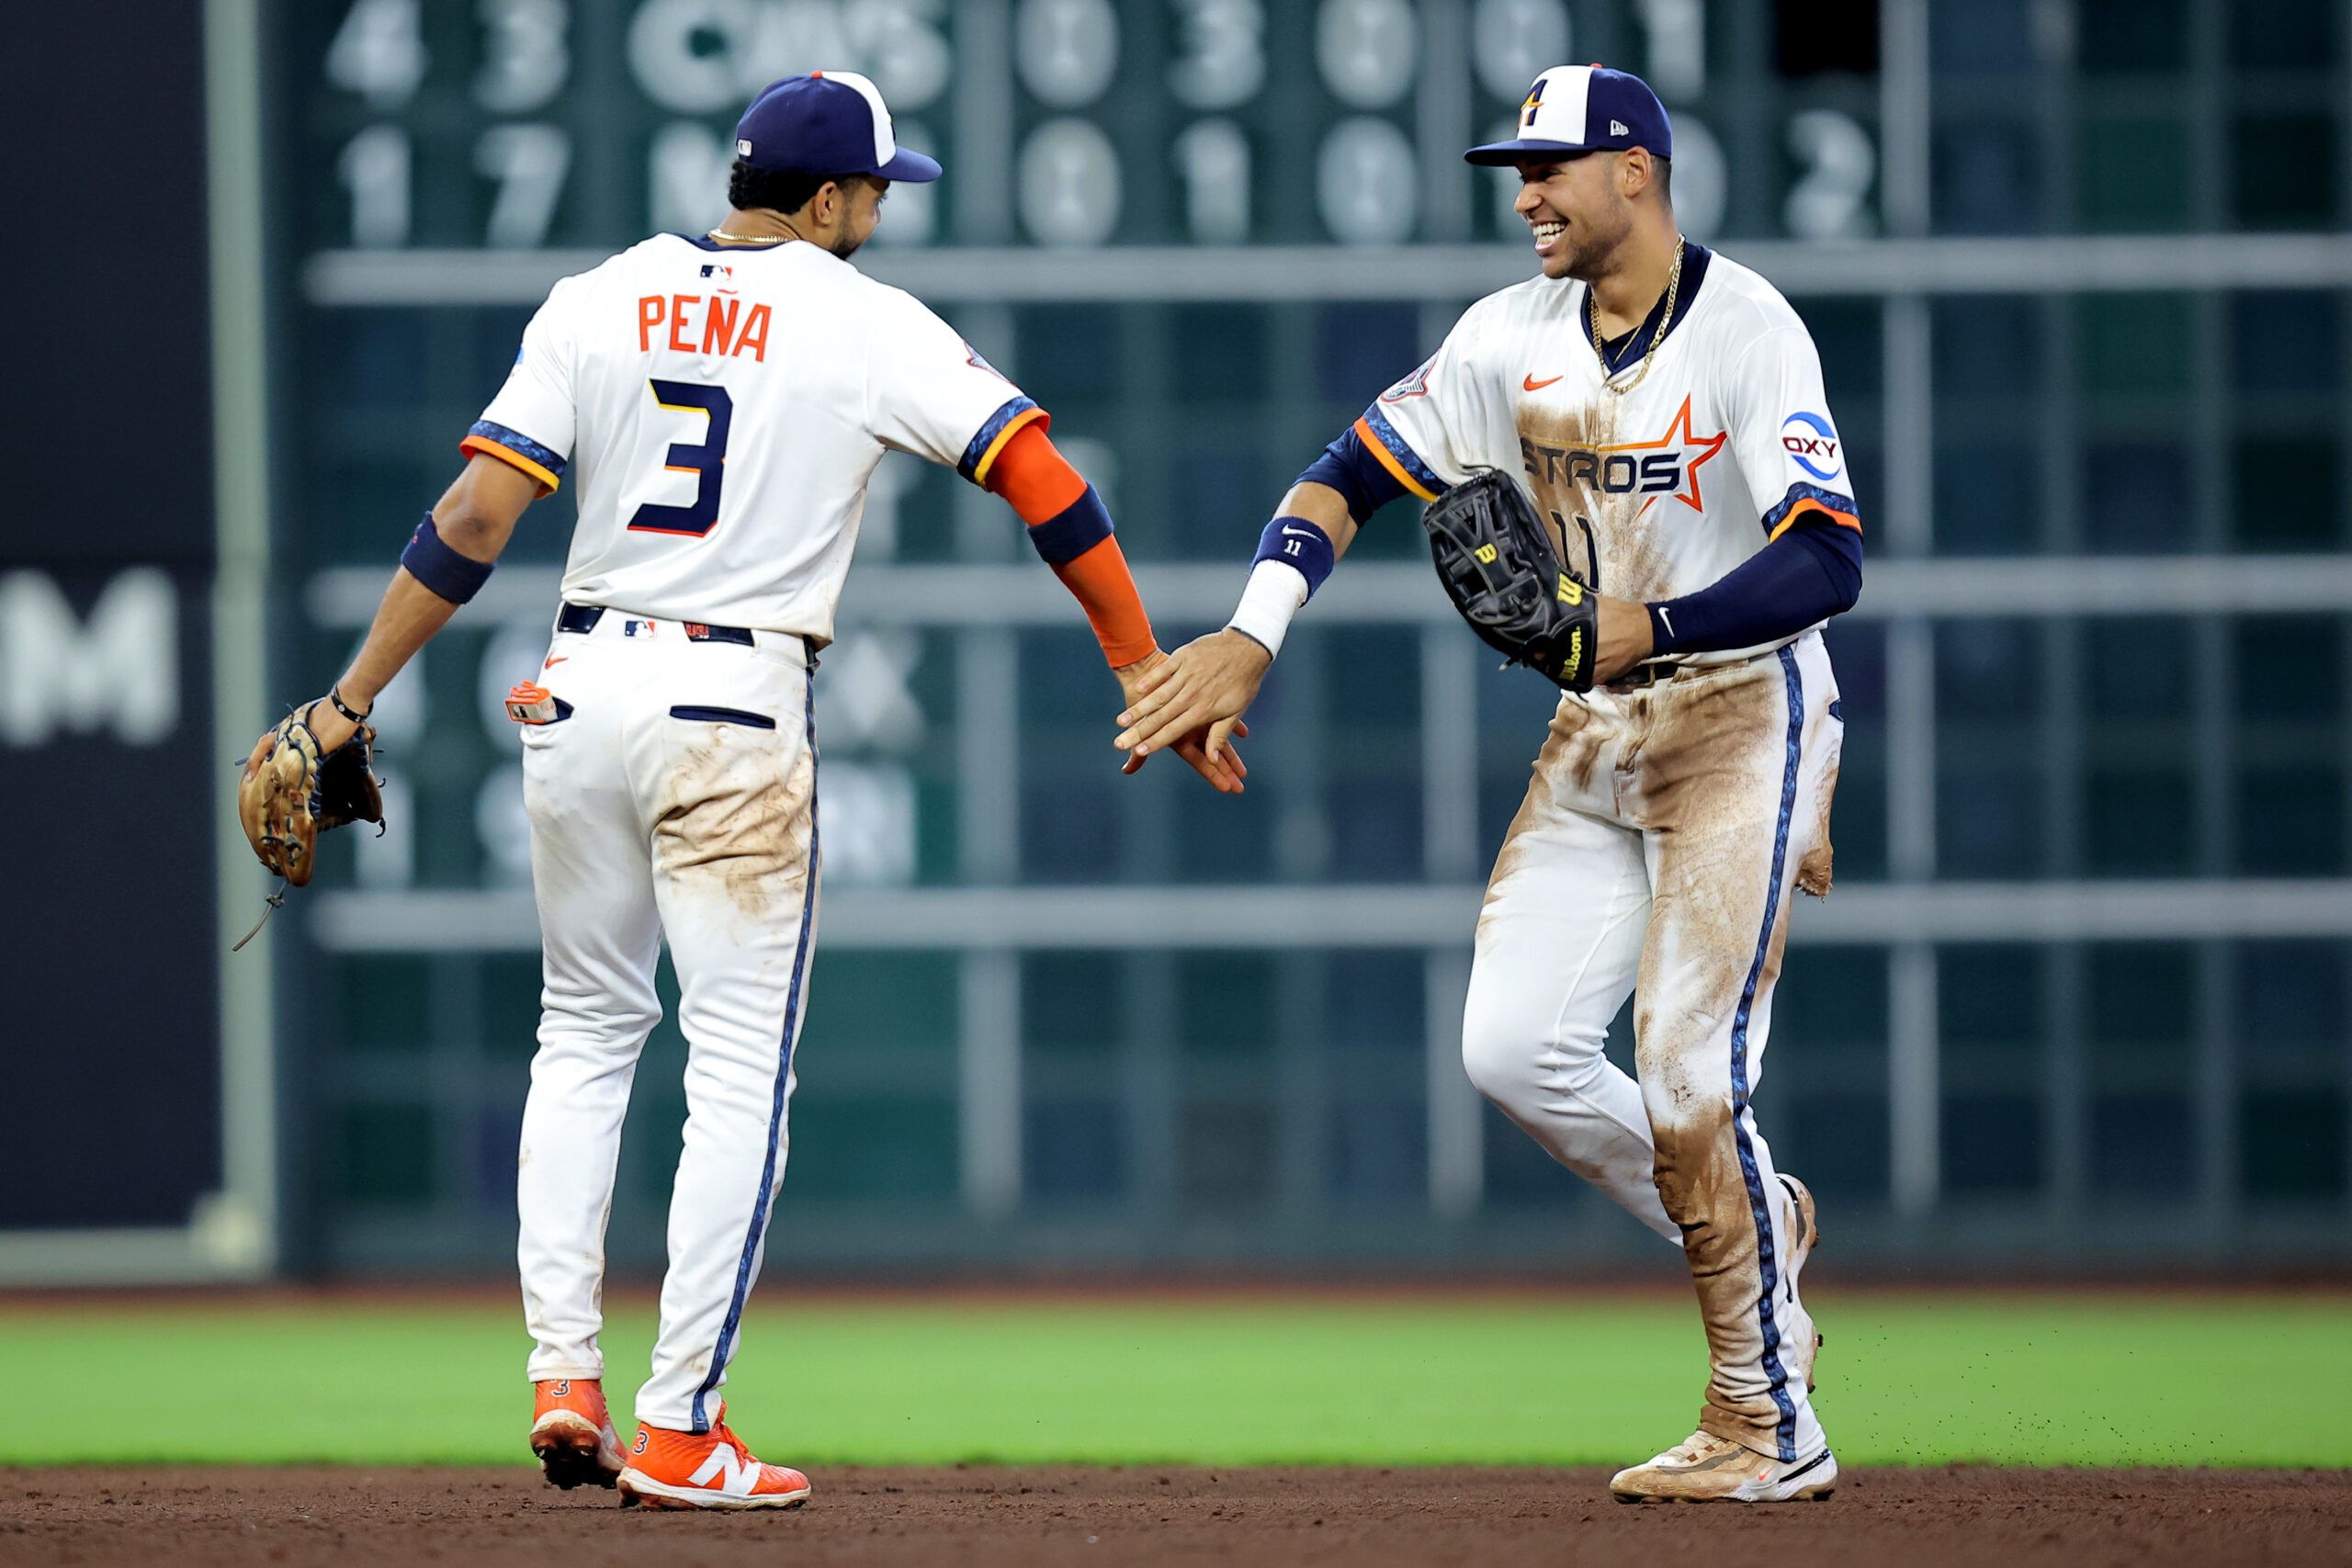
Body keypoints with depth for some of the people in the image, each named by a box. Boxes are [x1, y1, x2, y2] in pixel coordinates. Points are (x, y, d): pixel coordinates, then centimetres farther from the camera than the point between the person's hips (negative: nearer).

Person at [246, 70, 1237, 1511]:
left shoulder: (596, 303, 5)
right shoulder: (868, 325, -3)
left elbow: (476, 515, -1)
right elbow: (1041, 474, -8)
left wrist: (352, 701, 1)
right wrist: (1141, 666, -2)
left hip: (584, 689, 4)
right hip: (739, 709, -4)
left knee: (587, 1029, 20)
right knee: (740, 1066, 1)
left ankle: (565, 1374, 10)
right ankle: (677, 1432, -3)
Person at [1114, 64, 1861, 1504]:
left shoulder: (1747, 330, -18)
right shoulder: (1515, 336, 2)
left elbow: (1829, 565, -26)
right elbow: (1353, 476, 2)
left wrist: (1651, 627, -37)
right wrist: (1249, 641, -13)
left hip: (1745, 720, -7)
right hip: (1600, 733, 7)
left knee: (1690, 1070, -13)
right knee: (1513, 1046, -4)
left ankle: (1772, 1429, -2)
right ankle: (1748, 1224, 20)